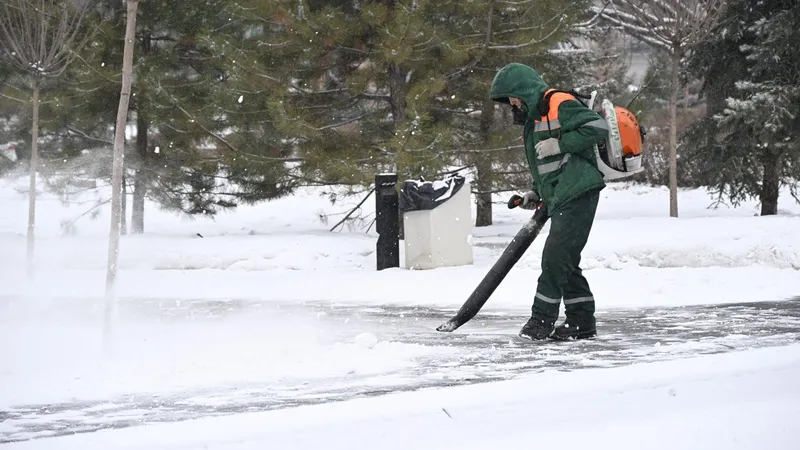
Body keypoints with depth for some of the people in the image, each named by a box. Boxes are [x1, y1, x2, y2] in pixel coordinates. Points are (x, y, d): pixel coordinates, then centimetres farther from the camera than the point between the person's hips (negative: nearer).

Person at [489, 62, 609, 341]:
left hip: (578, 194, -10)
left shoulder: (559, 104, -11)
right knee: (565, 261, 10)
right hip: (560, 199, 10)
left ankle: (542, 320, -5)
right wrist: (536, 191, 15)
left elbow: (598, 127, -20)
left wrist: (559, 144, -20)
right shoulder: (533, 118, 20)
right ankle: (581, 322, 15)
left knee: (555, 256, -11)